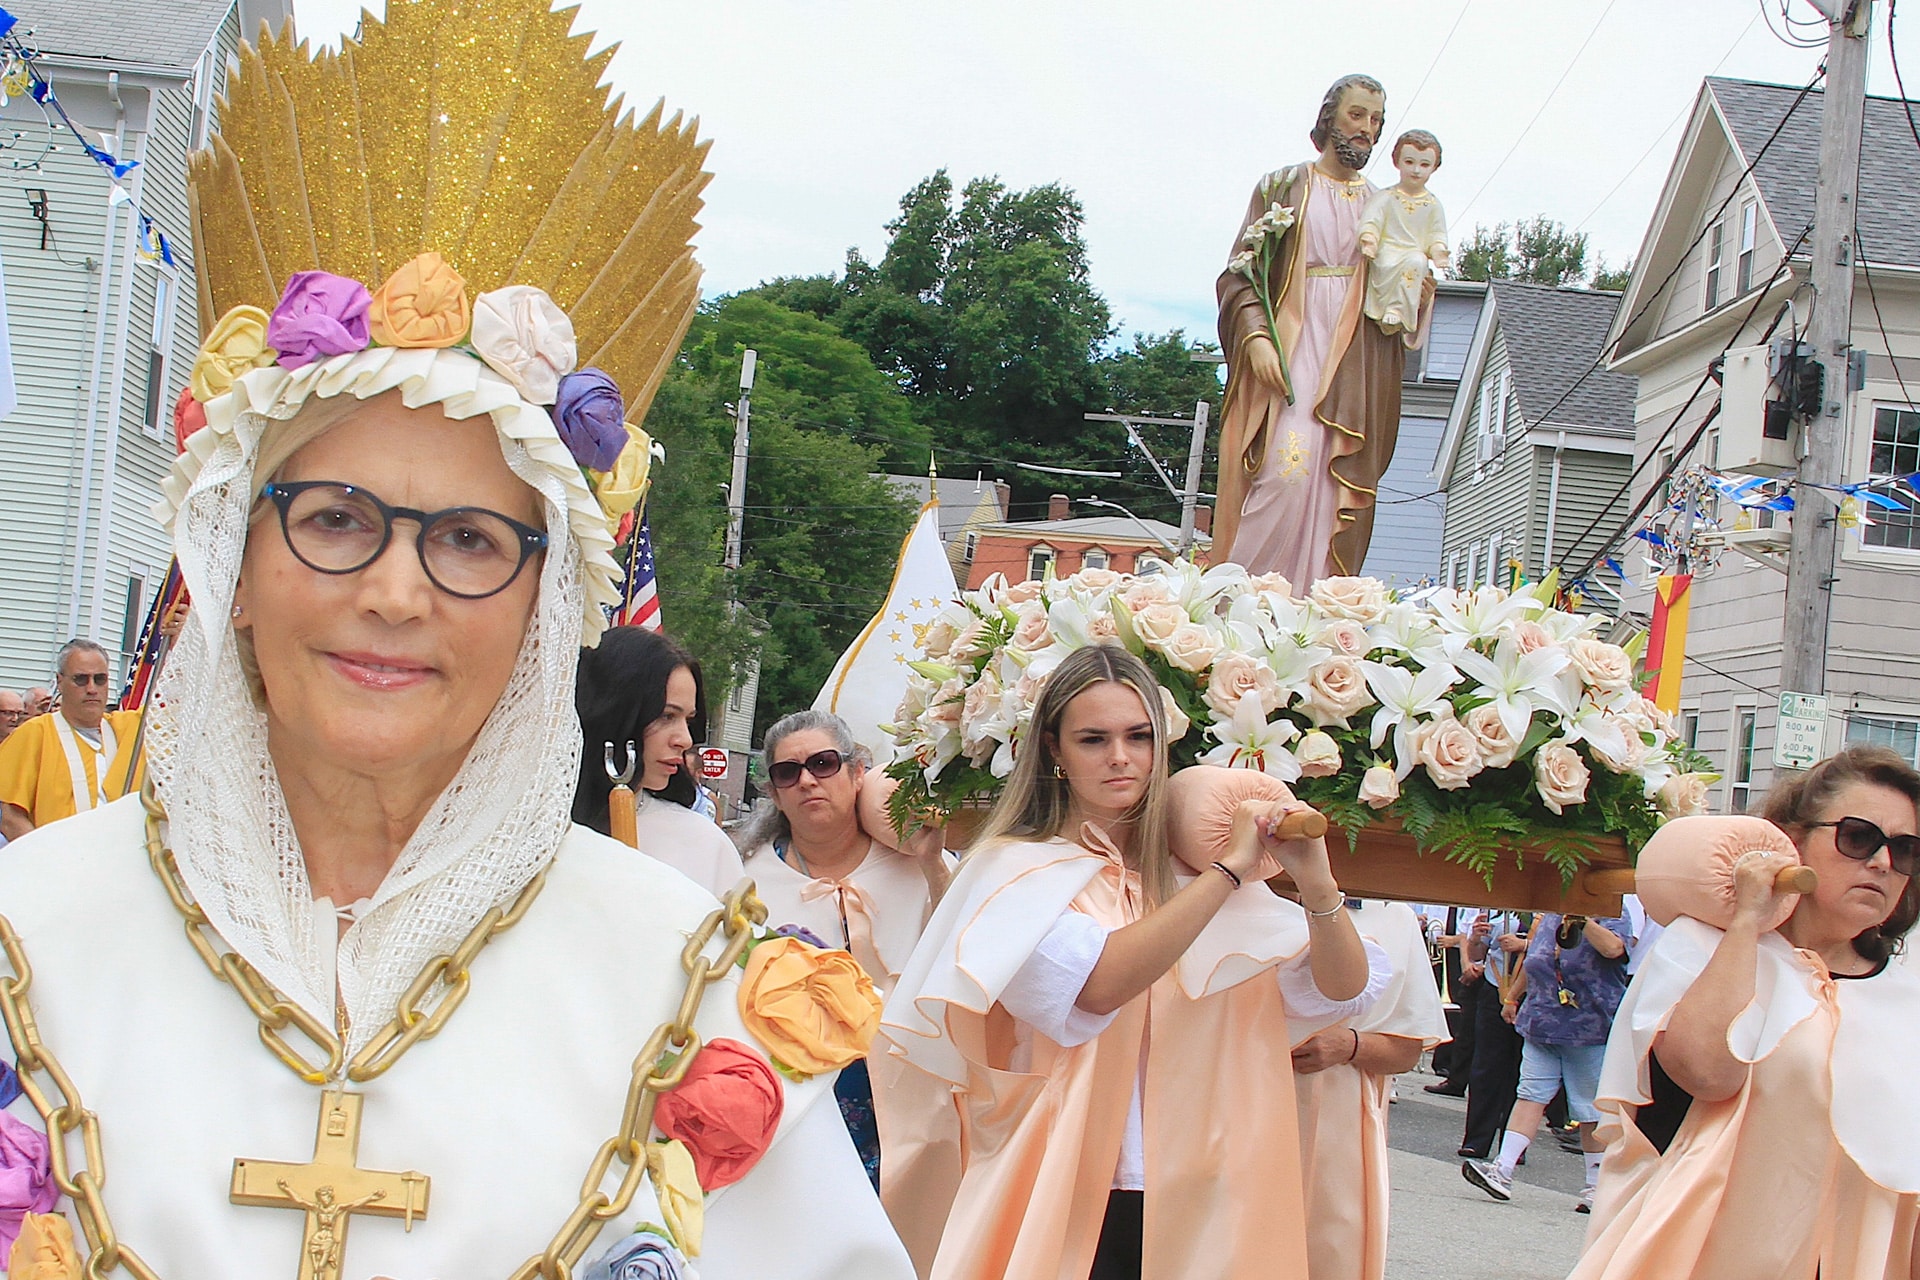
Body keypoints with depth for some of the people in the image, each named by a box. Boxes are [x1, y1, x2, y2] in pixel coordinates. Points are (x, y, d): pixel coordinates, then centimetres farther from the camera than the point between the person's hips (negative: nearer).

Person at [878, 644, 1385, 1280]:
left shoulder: (1192, 876, 5)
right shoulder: (1016, 869, -5)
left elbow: (1344, 990, -2)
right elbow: (1096, 985, -24)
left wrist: (1314, 881, -20)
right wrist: (1230, 869, -20)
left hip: (1195, 1206, 4)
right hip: (1059, 1205, -3)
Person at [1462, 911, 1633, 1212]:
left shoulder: (1613, 924, -4)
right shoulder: (1547, 922, 11)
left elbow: (1612, 948, -28)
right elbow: (1531, 964, 26)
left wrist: (1582, 920, -30)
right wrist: (1511, 997, 31)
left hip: (1589, 1034, -5)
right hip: (1541, 1029, 5)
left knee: (1592, 1110, 2)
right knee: (1530, 1094, -4)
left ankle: (1596, 1187, 13)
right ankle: (1503, 1171, -11)